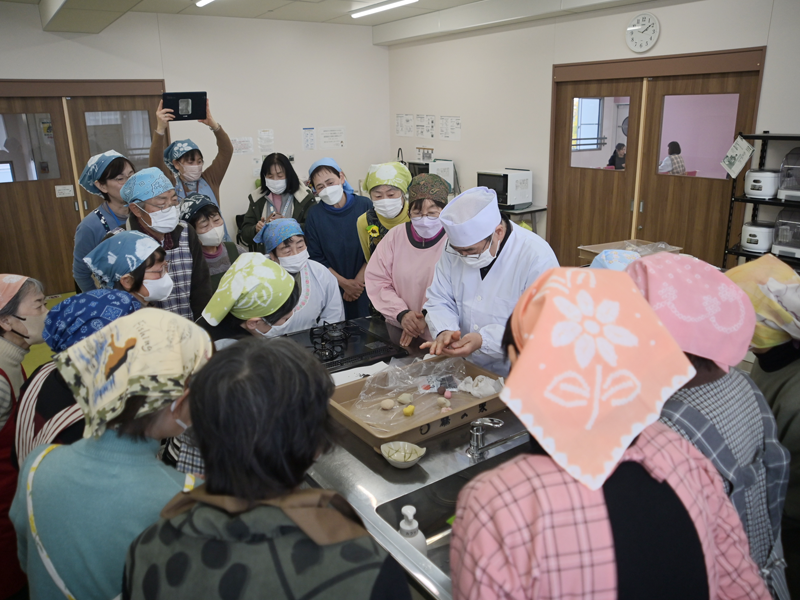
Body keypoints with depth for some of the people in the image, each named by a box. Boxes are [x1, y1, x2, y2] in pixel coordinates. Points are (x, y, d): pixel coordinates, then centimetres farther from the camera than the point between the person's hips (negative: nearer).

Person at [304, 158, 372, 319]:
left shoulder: (365, 205, -6)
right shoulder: (314, 214, -2)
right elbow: (315, 258, -1)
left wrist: (359, 280, -11)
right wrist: (344, 283, -9)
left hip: (365, 287, 0)